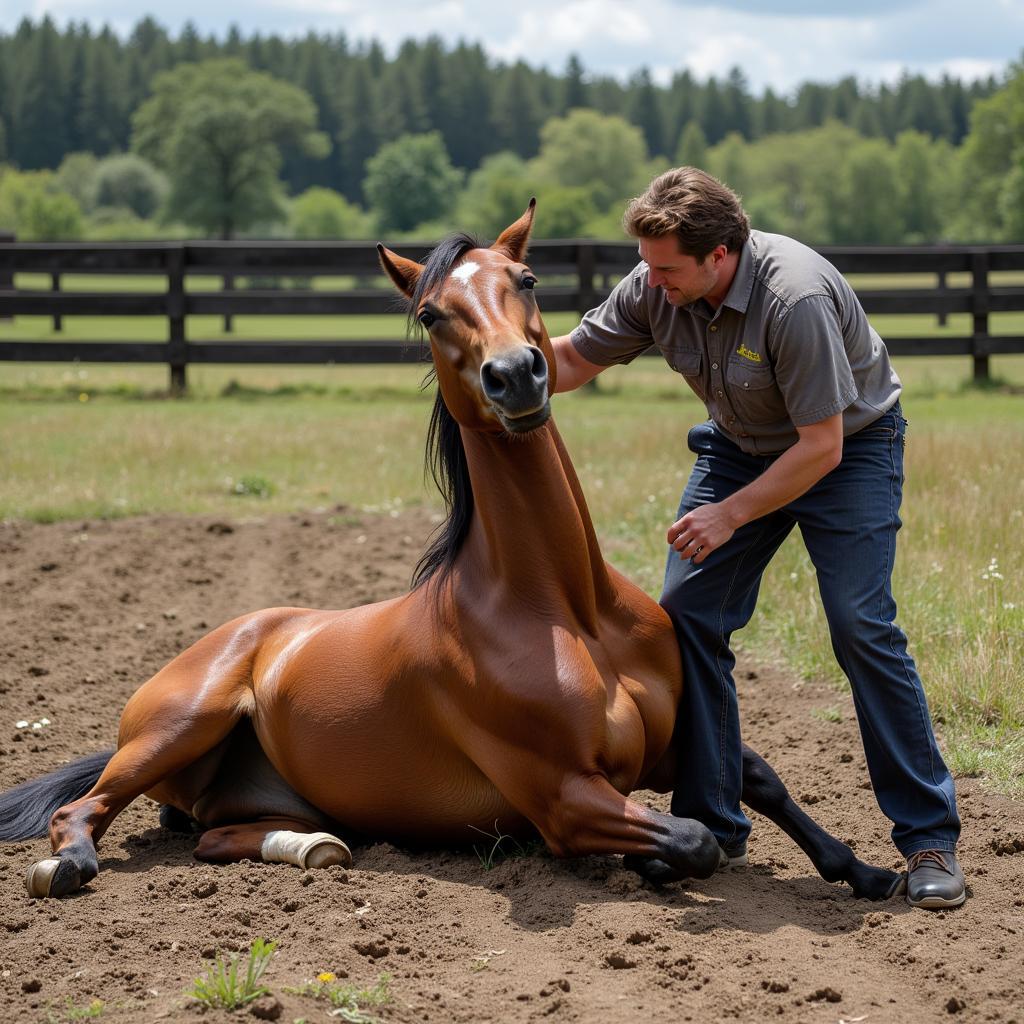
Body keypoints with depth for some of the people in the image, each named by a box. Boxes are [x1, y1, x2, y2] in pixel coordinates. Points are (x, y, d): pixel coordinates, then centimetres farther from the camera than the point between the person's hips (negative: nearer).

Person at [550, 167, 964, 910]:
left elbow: (821, 445, -30)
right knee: (688, 615, -4)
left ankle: (929, 839, -7)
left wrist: (731, 514, -28)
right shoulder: (655, 289, -16)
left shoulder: (796, 297, -35)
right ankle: (712, 828, 5)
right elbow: (572, 360, -2)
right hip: (740, 447, 6)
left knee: (863, 631, -15)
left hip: (848, 446, -6)